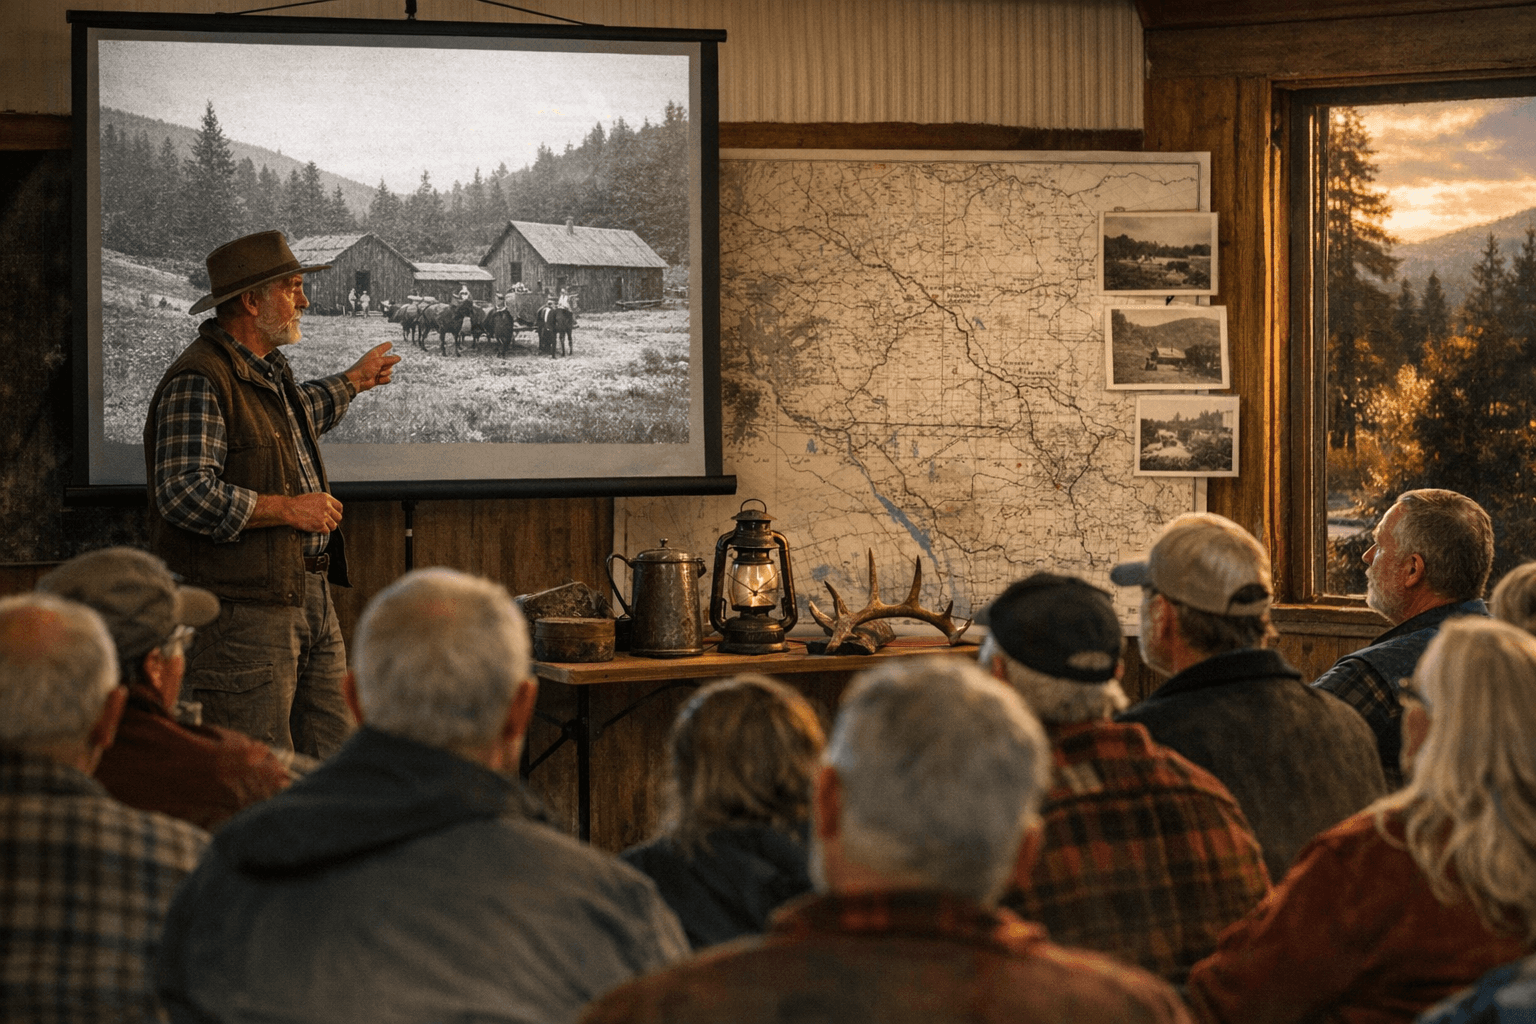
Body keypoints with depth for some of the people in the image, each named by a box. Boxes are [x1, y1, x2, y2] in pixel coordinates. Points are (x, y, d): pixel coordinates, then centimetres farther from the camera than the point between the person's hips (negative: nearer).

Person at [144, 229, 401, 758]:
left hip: (309, 593, 10)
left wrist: (352, 381, 55)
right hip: (241, 608, -10)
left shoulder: (269, 370, 17)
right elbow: (185, 493, -24)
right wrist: (287, 509, -18)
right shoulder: (198, 382, -15)